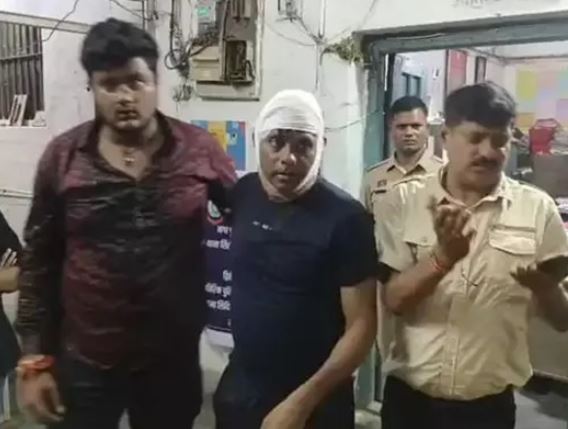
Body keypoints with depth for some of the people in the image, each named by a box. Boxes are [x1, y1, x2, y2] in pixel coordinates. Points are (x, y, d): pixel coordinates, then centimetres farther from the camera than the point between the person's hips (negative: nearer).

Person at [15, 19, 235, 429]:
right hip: (82, 363, 0)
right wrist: (35, 360, -1)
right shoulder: (63, 157, -5)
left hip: (173, 361, 0)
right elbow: (39, 263, 1)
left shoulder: (199, 150, -7)